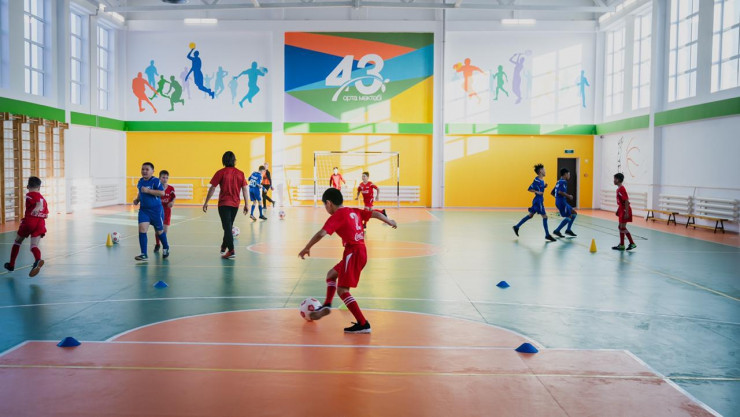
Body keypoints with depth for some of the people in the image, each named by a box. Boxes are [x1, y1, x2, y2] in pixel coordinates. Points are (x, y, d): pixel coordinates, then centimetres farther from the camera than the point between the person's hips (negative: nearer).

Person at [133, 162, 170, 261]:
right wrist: (137, 199, 8)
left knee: (159, 231, 10)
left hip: (156, 209, -5)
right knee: (142, 229, -12)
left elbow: (162, 193, -24)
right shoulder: (140, 181, 8)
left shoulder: (155, 181, -13)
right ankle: (144, 255, -10)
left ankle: (165, 248, 39)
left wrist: (148, 190, -27)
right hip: (143, 209, 5)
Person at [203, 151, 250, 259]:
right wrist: (246, 204, 6)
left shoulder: (221, 172, -7)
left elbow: (212, 188, -8)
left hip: (224, 204, -4)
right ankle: (224, 247, 36)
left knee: (227, 227, -4)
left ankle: (231, 251, -13)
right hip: (235, 204, 4)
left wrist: (206, 202, -2)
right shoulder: (240, 173, 1)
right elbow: (244, 189, 0)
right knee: (229, 226, 19)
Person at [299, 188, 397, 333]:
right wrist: (390, 222, 34)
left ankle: (363, 324, -9)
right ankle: (327, 306, 20)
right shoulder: (354, 211, 13)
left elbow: (320, 234, -20)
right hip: (361, 251, 9)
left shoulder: (336, 216, -9)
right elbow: (375, 214, 18)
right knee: (331, 274, 26)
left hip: (353, 253, -9)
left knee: (342, 290, -6)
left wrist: (307, 248, -10)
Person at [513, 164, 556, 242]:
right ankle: (547, 235, 0)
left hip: (540, 201, 10)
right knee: (544, 216, -6)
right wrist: (537, 192, -25)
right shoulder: (536, 180, -17)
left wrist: (544, 187, 4)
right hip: (538, 201, -10)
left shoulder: (542, 180, 10)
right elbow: (529, 189, -15)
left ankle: (517, 227, 24)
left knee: (530, 215, 17)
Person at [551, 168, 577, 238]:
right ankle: (557, 231, -4)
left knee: (574, 213, 14)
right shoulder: (563, 182, -11)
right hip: (562, 202, -10)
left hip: (560, 202, 10)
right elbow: (560, 192, -26)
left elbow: (552, 192, 22)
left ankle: (568, 230, 13)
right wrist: (568, 196, -15)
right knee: (569, 217, -5)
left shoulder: (559, 182, 18)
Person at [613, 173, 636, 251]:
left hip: (625, 210, -10)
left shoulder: (622, 189, -18)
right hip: (622, 210, 10)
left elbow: (626, 201, -22)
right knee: (621, 227, 11)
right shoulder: (619, 189, 12)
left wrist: (626, 213, -24)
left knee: (622, 227, -6)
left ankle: (632, 243, 1)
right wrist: (618, 210, 22)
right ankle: (621, 245, 16)